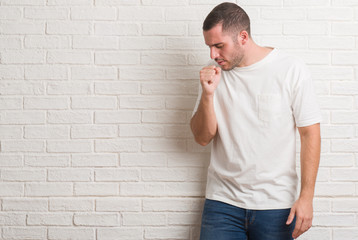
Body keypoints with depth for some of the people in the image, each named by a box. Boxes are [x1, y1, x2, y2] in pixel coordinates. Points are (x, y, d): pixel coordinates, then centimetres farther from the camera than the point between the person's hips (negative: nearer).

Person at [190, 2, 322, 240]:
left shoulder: (291, 69, -6)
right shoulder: (213, 73, 4)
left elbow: (310, 133, -5)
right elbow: (203, 138, 3)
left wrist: (306, 196, -10)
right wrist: (207, 94, -14)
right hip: (223, 202, 2)